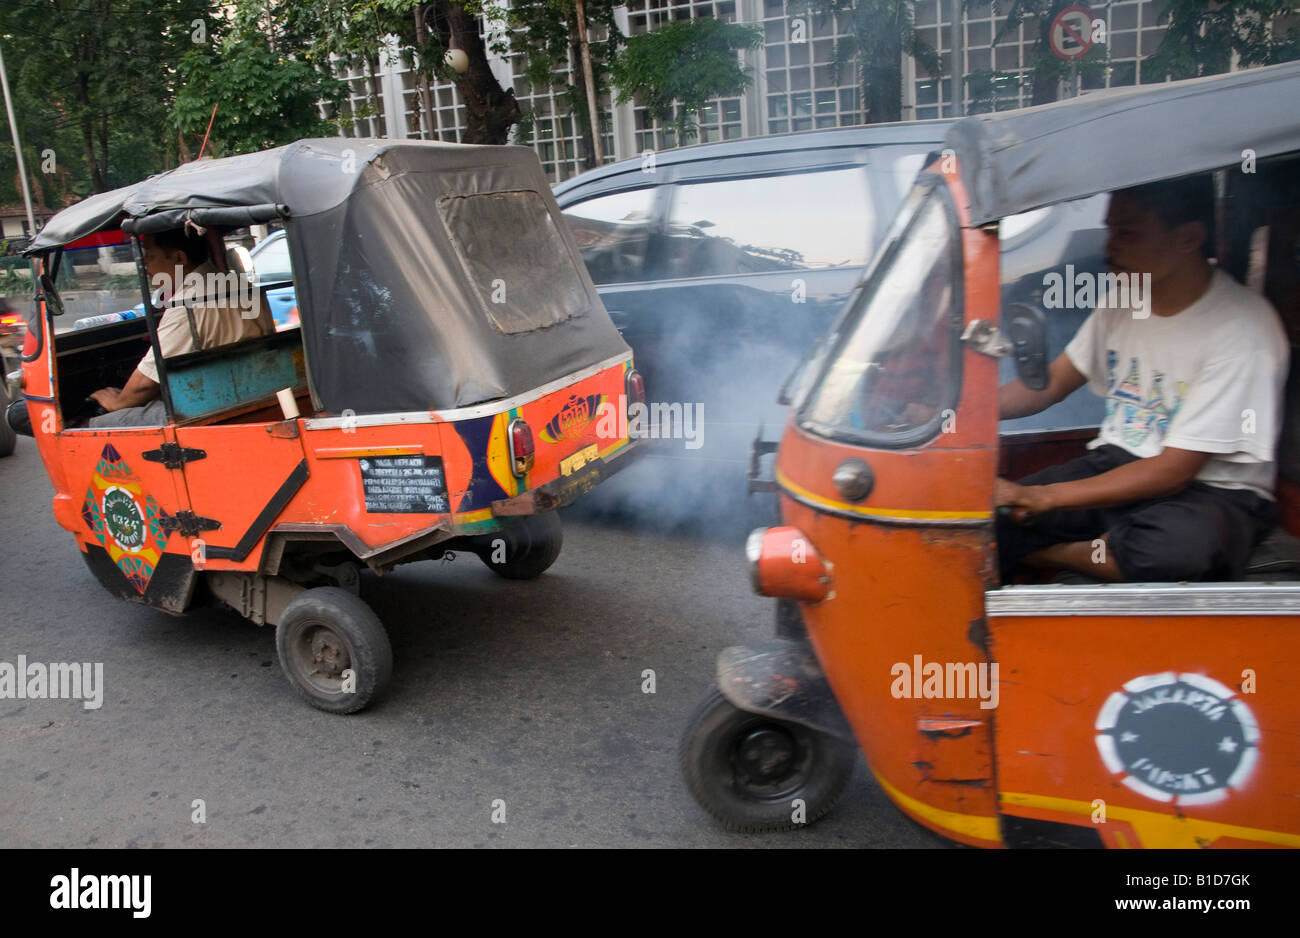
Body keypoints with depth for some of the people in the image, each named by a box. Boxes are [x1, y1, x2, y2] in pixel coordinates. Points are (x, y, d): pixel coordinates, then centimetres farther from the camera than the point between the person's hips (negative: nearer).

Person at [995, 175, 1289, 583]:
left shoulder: (1242, 328, -18)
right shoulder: (1122, 299, 4)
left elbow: (1174, 471, -20)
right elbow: (1051, 383, 11)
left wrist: (1043, 497, -27)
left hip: (1211, 491, -4)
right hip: (1116, 465, 5)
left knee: (1179, 544, -40)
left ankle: (1036, 554, -14)